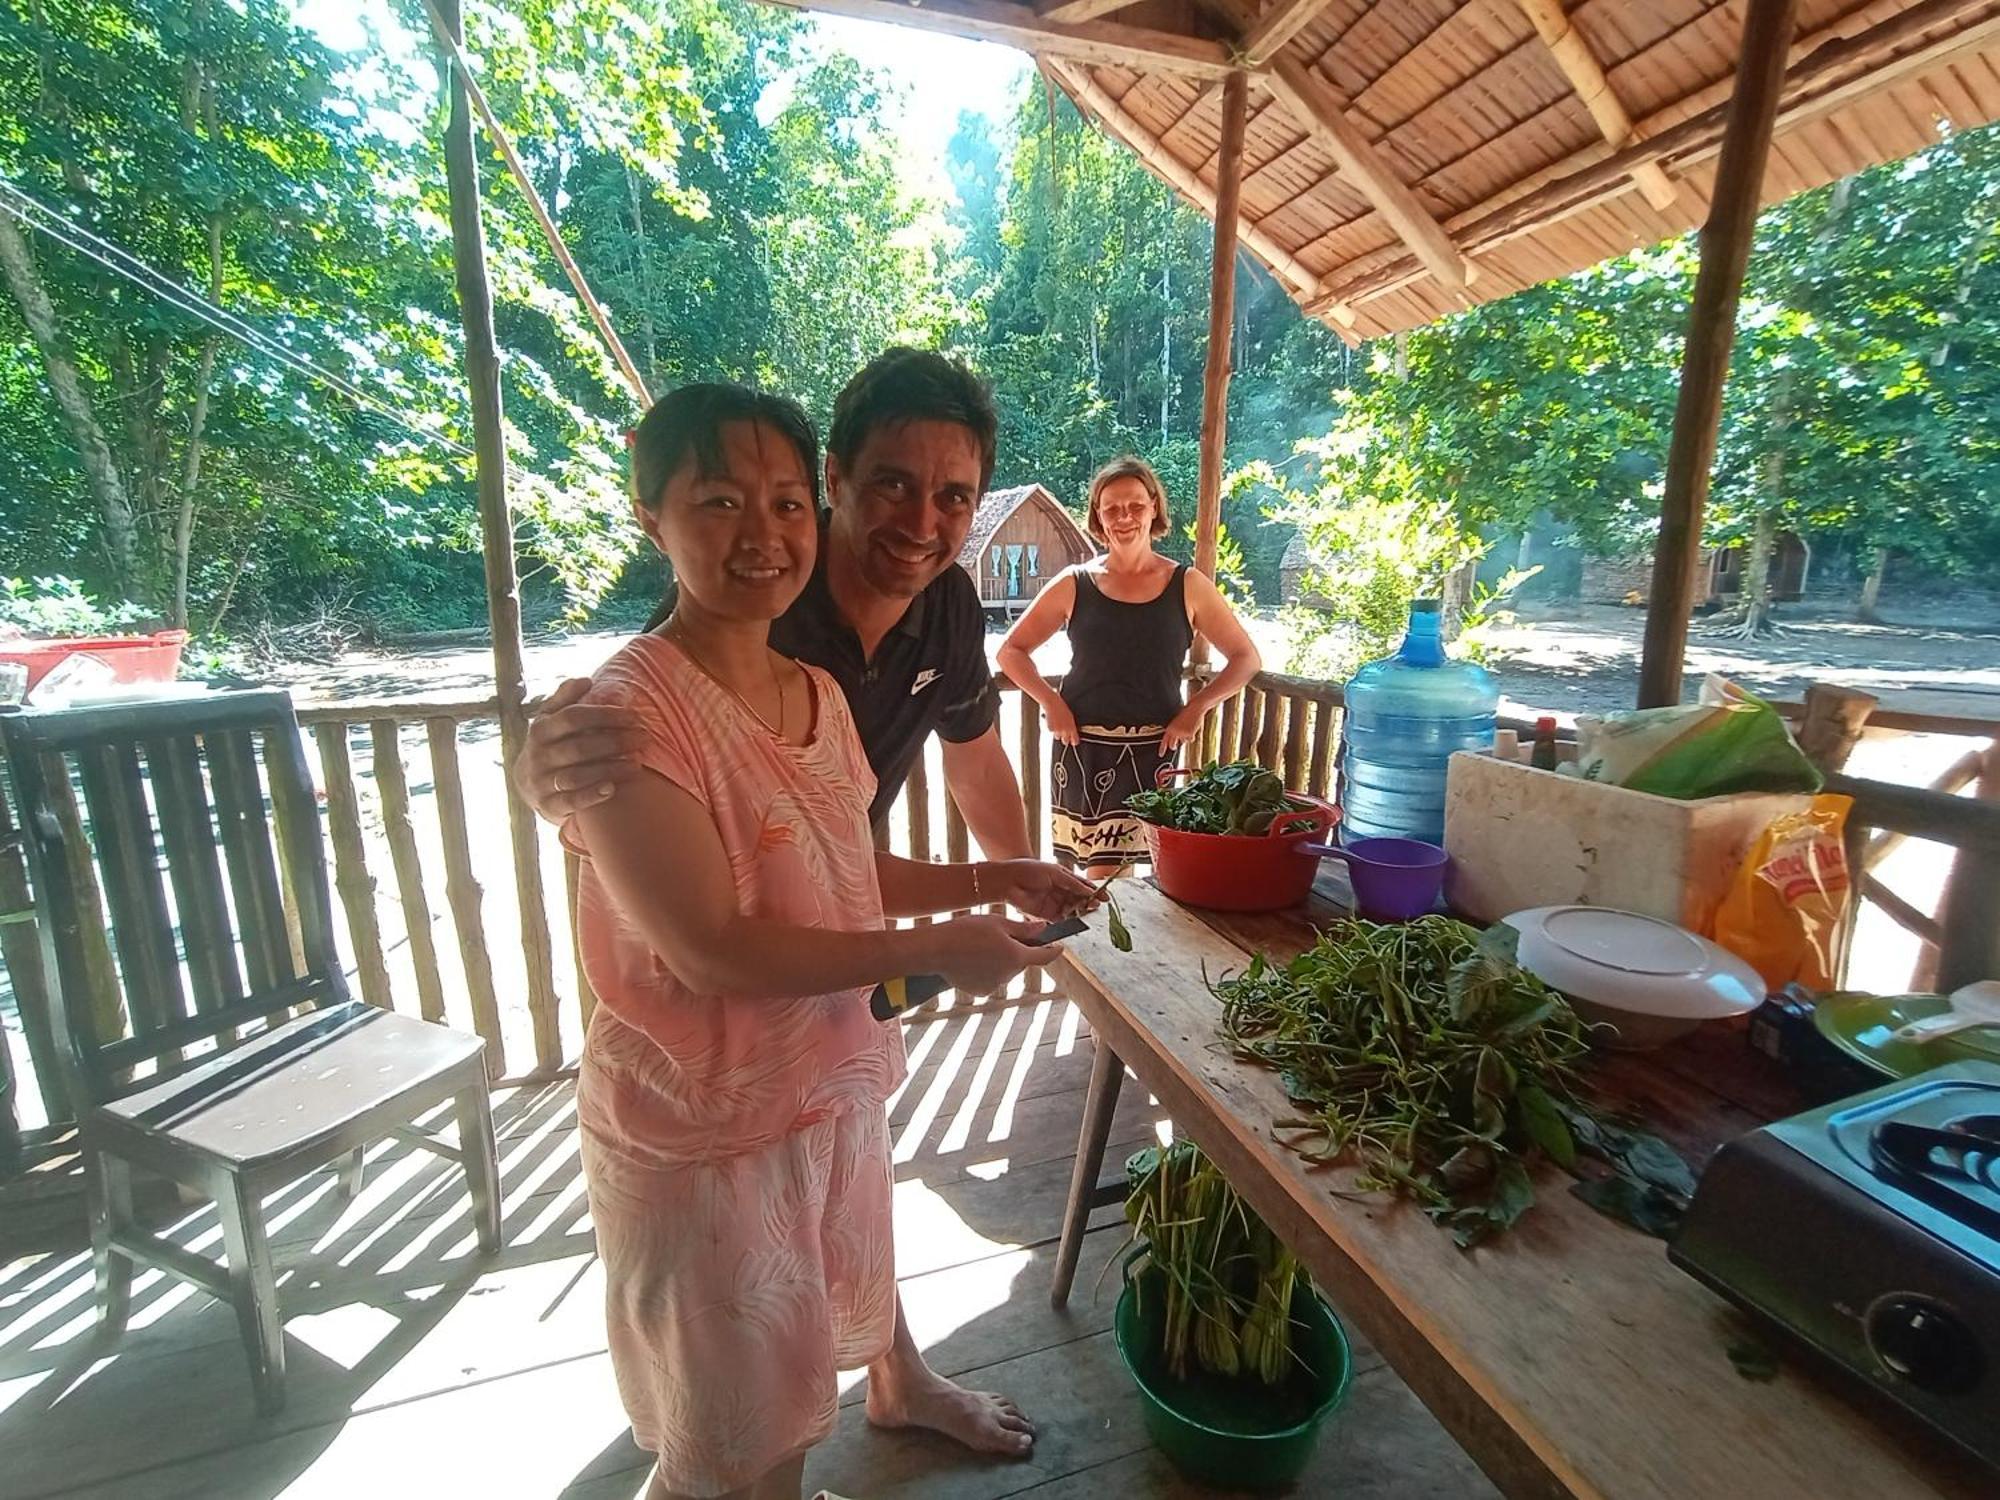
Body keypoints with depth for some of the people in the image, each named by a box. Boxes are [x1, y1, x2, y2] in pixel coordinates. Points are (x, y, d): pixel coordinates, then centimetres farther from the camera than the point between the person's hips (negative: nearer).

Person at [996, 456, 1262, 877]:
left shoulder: (1187, 586, 3)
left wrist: (1197, 707, -4)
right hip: (1082, 746, 0)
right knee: (1100, 871, 1)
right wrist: (1051, 702, -5)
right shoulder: (1074, 585, 3)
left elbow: (1247, 658, 8)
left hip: (1154, 749, 0)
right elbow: (1011, 651, 8)